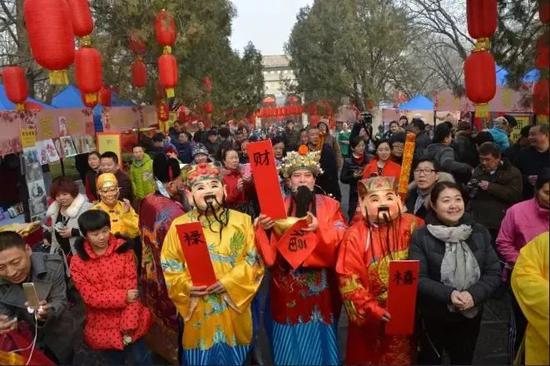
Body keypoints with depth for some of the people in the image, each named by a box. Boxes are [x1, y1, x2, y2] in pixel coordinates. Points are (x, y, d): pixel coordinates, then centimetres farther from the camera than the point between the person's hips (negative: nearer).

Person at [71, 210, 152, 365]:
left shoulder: (123, 251, -7)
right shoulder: (78, 262, -8)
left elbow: (131, 289, -9)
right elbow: (90, 297, -12)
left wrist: (128, 325, -16)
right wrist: (123, 297, -21)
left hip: (130, 320, 0)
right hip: (102, 327, 0)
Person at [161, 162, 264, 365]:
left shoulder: (242, 221, -2)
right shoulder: (179, 225, -3)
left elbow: (253, 260, -5)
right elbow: (169, 265, 0)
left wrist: (229, 282, -17)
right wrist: (186, 286, -16)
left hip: (234, 307, 1)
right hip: (198, 311, 0)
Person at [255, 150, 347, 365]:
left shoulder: (330, 205, 3)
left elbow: (340, 239, -9)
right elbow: (268, 251, -4)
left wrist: (319, 229, -24)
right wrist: (264, 229, -23)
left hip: (319, 285, 0)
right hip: (286, 286, 1)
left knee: (317, 338, 12)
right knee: (289, 345, 11)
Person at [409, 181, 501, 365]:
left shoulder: (480, 233, -3)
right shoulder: (421, 236, -13)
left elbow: (494, 273, -4)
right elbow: (417, 278, -16)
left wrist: (474, 294, -20)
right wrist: (448, 294, -28)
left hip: (470, 315, 3)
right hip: (433, 317, -2)